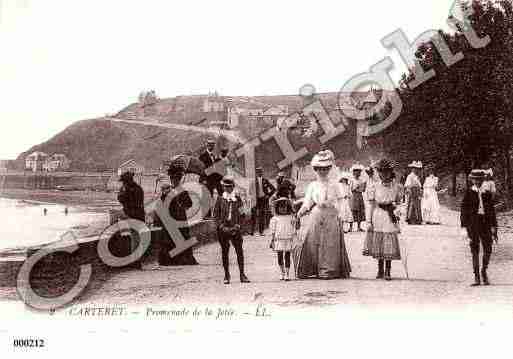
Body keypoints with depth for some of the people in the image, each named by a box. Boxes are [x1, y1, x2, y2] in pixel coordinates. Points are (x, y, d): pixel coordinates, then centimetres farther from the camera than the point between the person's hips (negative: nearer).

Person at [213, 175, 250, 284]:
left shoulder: (238, 199, 7)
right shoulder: (220, 199, 5)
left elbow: (241, 214, 9)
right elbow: (216, 215, 4)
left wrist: (237, 225, -4)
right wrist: (222, 226, -7)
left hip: (235, 229, 0)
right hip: (223, 229, 0)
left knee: (239, 251, -4)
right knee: (224, 252, 4)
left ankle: (242, 274, 1)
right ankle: (226, 275, 12)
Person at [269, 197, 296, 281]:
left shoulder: (291, 218, 5)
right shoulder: (275, 218, 2)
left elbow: (293, 230, 9)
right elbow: (273, 231, 5)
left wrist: (293, 241, 5)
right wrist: (272, 241, 2)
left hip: (288, 240, 1)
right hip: (279, 240, 0)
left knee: (287, 257, 1)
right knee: (280, 257, 1)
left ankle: (287, 274, 5)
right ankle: (282, 272, 20)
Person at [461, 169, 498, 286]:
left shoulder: (487, 193, 10)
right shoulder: (468, 193, 2)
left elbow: (492, 211, 12)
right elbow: (464, 210, 1)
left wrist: (493, 226, 7)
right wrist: (465, 225, -5)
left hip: (485, 222, 3)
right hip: (473, 221, -3)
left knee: (488, 249, 2)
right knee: (475, 249, -2)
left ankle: (484, 271, 26)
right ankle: (476, 276, 5)